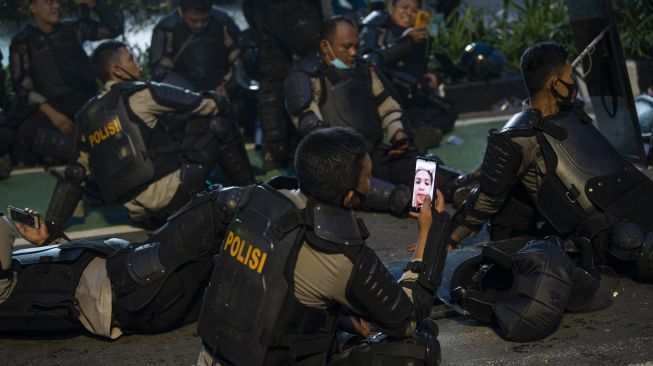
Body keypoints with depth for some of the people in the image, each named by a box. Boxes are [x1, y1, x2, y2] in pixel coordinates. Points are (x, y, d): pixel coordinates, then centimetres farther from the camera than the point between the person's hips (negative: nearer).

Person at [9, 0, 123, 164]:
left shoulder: (73, 29, 13)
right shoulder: (23, 43, 5)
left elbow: (114, 28, 13)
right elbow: (22, 86, -2)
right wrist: (51, 113, -15)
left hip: (85, 101, 4)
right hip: (51, 106, -3)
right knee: (27, 130, -37)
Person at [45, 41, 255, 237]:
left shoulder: (86, 117, 17)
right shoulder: (140, 94, -1)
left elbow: (77, 173, 16)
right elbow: (211, 104, 3)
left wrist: (51, 226, 21)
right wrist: (218, 102, 27)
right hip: (169, 190, -7)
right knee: (219, 127, 10)